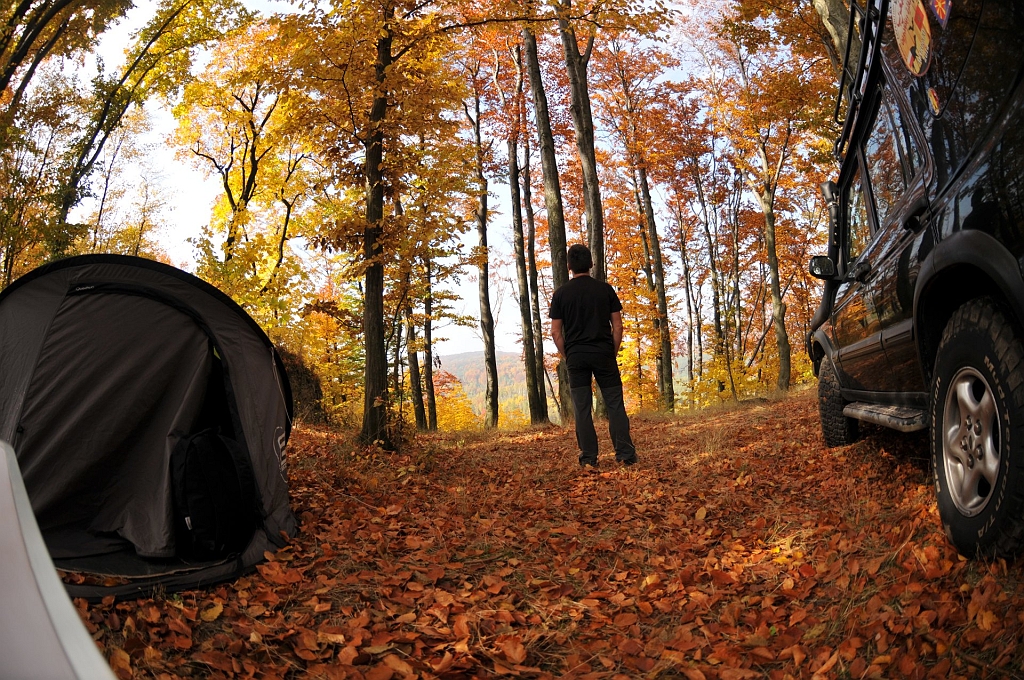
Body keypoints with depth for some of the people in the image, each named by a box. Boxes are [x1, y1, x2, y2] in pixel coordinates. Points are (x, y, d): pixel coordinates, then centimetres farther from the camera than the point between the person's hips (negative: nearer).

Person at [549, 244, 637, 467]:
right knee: (615, 404, 5)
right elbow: (617, 327, 1)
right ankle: (625, 454, 1)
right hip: (603, 354, 0)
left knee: (582, 408, 5)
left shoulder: (561, 294, 1)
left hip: (576, 357, 0)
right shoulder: (605, 289, 2)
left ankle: (589, 458, 5)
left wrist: (567, 357, 10)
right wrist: (613, 353, 10)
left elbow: (556, 332, 0)